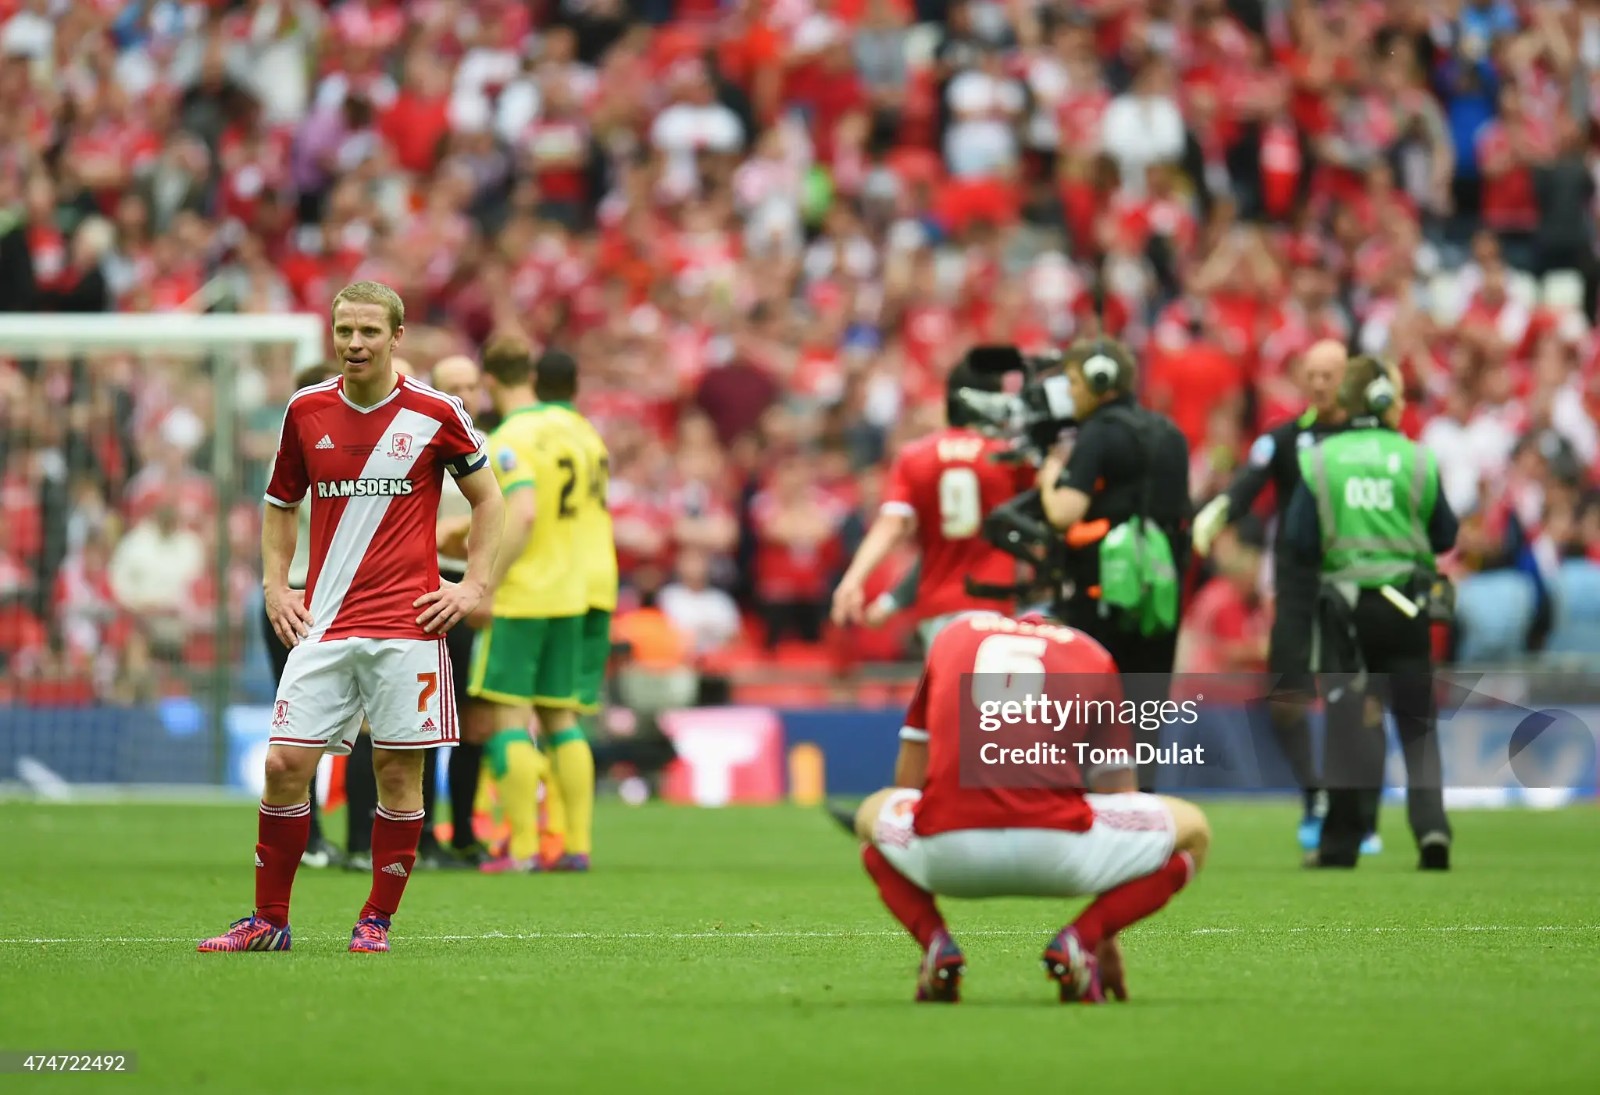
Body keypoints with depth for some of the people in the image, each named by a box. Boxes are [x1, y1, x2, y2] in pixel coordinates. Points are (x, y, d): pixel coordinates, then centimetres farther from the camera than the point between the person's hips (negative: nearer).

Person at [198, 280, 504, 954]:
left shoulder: (435, 414, -1)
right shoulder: (306, 411, 6)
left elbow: (487, 498, 10)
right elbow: (281, 505, 20)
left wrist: (474, 586, 1)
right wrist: (275, 585, 9)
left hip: (407, 621, -2)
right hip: (324, 622, 2)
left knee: (398, 772, -1)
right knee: (285, 764, -5)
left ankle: (378, 919, 11)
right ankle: (269, 920, 6)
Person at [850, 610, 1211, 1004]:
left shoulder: (953, 635, 28)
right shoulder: (1094, 658, 23)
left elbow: (908, 786, 31)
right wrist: (1106, 938, 36)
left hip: (947, 852, 2)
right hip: (1055, 849, -2)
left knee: (871, 817, 37)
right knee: (1192, 831, 24)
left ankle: (935, 944, 7)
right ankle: (1076, 941, 0)